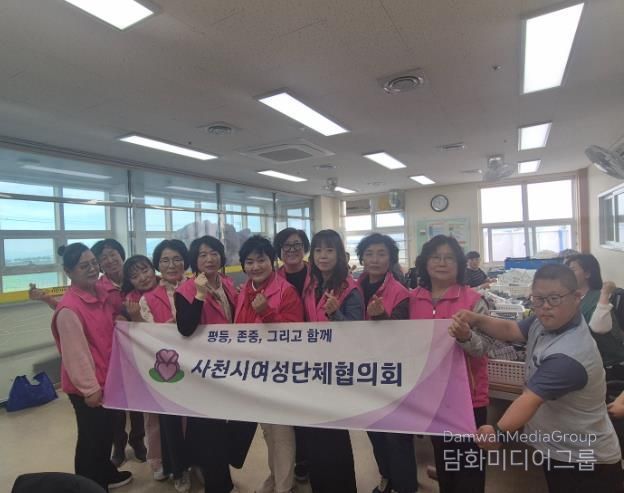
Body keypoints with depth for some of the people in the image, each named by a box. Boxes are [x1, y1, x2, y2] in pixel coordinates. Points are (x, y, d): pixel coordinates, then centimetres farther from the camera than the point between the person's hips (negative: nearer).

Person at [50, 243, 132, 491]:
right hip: (86, 387, -8)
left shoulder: (101, 293, 2)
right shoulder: (68, 309, -23)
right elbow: (75, 353, -21)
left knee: (107, 431, 23)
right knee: (91, 436, 7)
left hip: (106, 378, 8)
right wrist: (90, 388, -17)